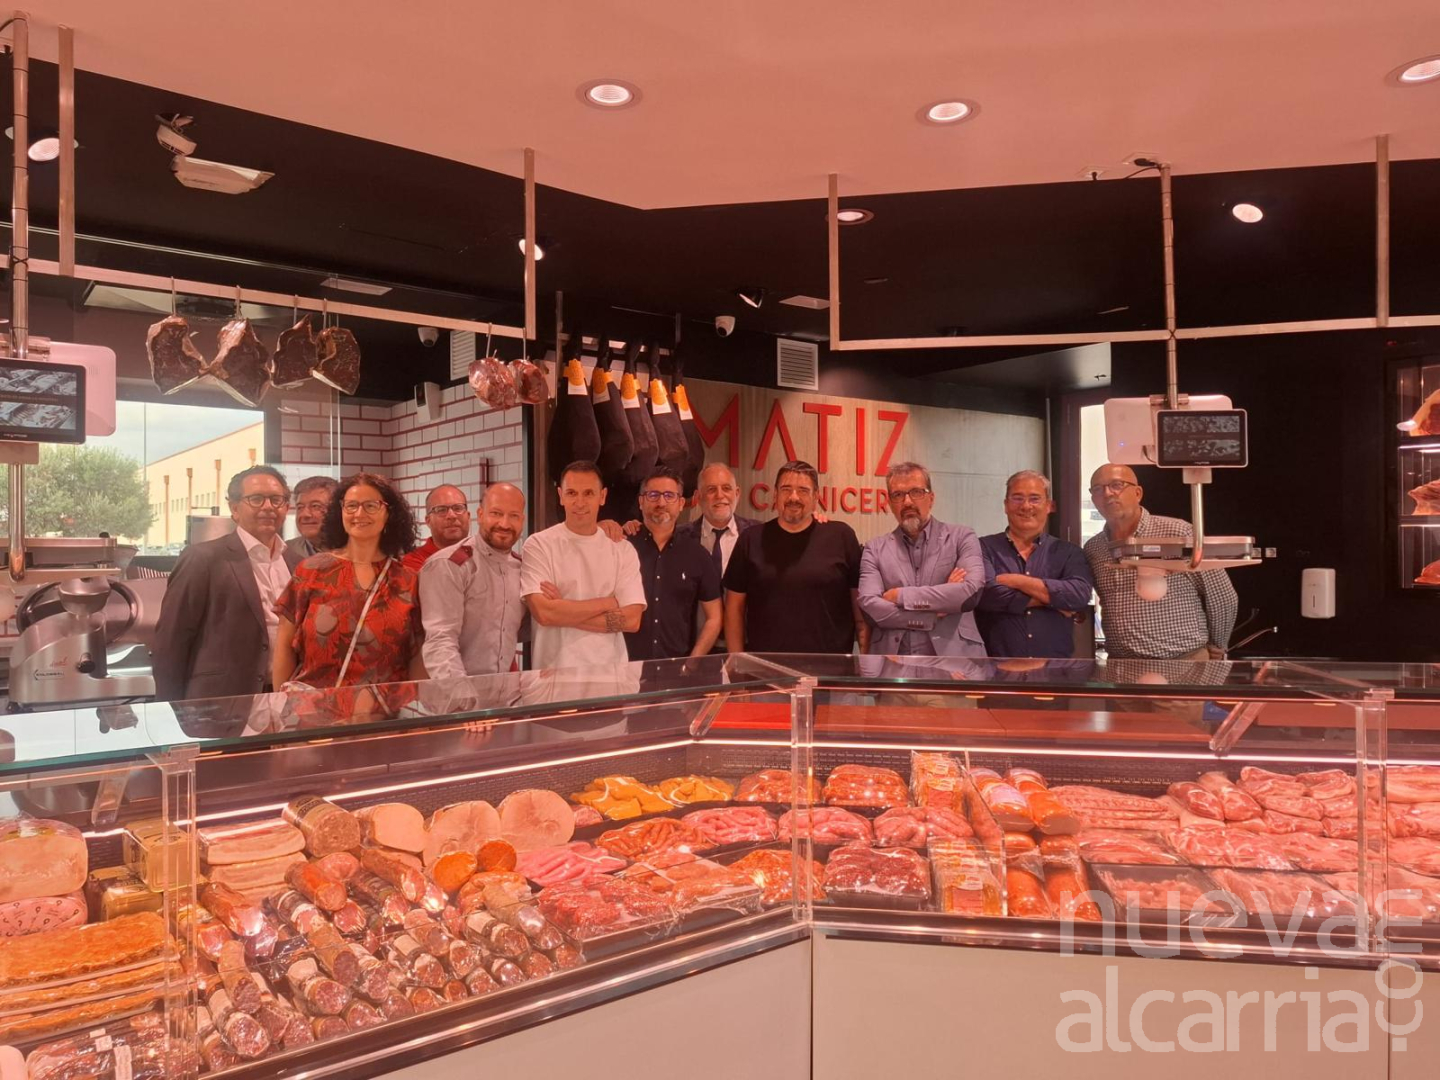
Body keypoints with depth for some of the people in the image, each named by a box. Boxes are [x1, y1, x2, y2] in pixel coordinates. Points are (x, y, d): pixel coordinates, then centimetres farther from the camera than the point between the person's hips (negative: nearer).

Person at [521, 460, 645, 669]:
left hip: (610, 671, 2)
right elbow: (544, 613, -11)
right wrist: (607, 603, -4)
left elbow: (631, 620, -2)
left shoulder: (622, 549, 6)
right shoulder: (538, 545, 0)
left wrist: (563, 611, -7)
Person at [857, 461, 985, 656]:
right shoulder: (876, 549, 8)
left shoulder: (961, 537, 5)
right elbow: (869, 606, -6)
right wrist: (938, 612, -10)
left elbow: (971, 591, -12)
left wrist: (900, 595, -9)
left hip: (952, 658, -1)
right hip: (892, 663, 1)